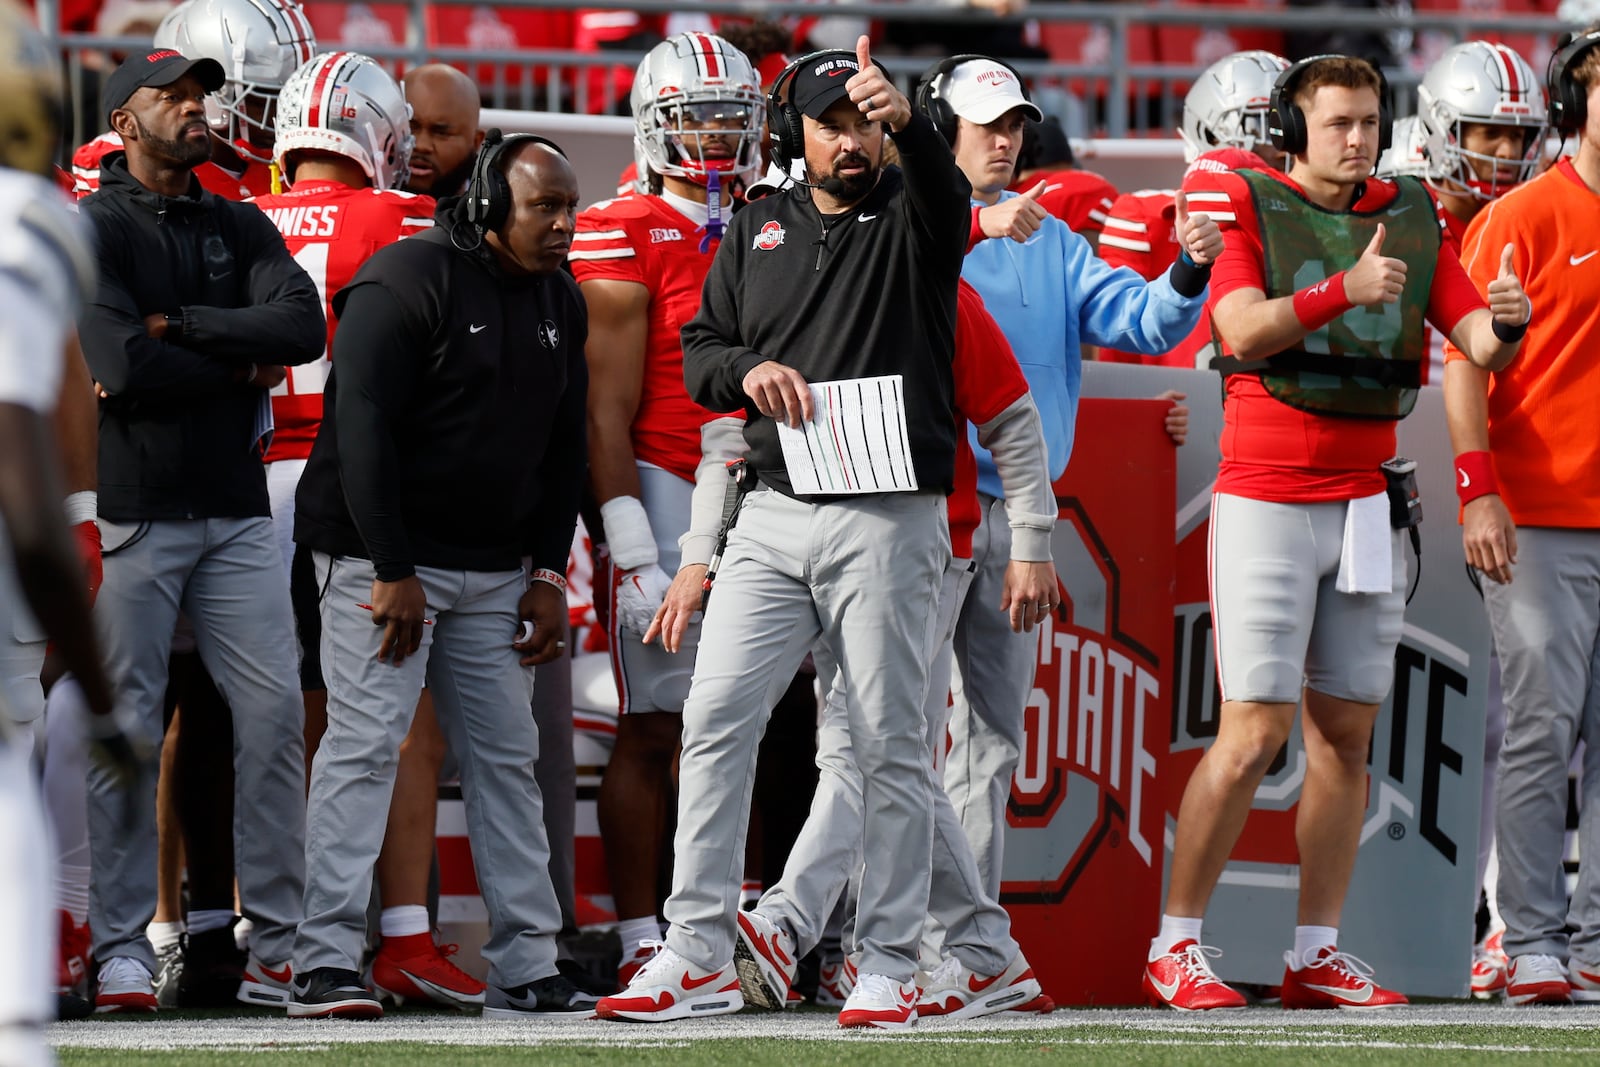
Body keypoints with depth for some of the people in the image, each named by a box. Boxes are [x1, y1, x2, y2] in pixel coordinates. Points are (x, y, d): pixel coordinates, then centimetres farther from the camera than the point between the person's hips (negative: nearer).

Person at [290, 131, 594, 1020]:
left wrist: (548, 575, 8)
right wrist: (393, 572, -19)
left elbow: (563, 447, 17)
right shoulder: (407, 283, -14)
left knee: (505, 757, 5)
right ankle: (324, 964, -13)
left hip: (493, 569, 8)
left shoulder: (559, 303, 10)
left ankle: (524, 969, 8)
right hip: (382, 554, -8)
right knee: (364, 744, -12)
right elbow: (363, 430, -17)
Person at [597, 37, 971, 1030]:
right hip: (776, 512, 4)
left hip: (889, 523, -4)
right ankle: (700, 959, 2)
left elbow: (947, 194, -25)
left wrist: (907, 121, -46)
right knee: (715, 720, -2)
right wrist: (749, 369, -8)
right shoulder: (759, 230, 13)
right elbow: (699, 348, 16)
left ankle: (890, 965, 7)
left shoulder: (910, 215, 0)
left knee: (891, 746, -1)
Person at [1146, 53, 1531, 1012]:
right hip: (1268, 503, -5)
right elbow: (1244, 329, -18)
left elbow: (1479, 342, 5)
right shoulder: (1247, 207, -3)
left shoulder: (1409, 219, 9)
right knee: (1255, 734, -9)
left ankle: (1318, 954, 10)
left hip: (1369, 500, 5)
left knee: (1345, 735, 4)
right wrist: (1345, 291, -30)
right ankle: (1176, 946, 0)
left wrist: (1506, 328, -18)